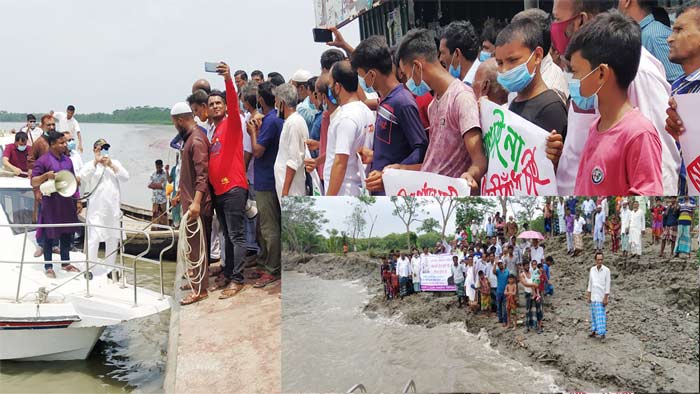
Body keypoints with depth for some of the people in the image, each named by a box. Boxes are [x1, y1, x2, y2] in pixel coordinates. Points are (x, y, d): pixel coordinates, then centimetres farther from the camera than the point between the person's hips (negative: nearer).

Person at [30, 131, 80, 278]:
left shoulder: (67, 160, 10)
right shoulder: (42, 161, -9)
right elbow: (33, 183, -10)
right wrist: (46, 175, -27)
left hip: (66, 203, 6)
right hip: (50, 204, -6)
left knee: (67, 233, 13)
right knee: (50, 235, 4)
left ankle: (65, 263, 27)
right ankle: (48, 267, 15)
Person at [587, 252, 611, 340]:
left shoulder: (606, 270, -9)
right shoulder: (592, 269, 5)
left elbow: (607, 285, -9)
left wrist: (606, 298, -13)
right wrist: (588, 296, 10)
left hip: (601, 297, -5)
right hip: (593, 297, 5)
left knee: (601, 315, -7)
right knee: (593, 315, 9)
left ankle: (602, 333, -2)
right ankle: (594, 331, 17)